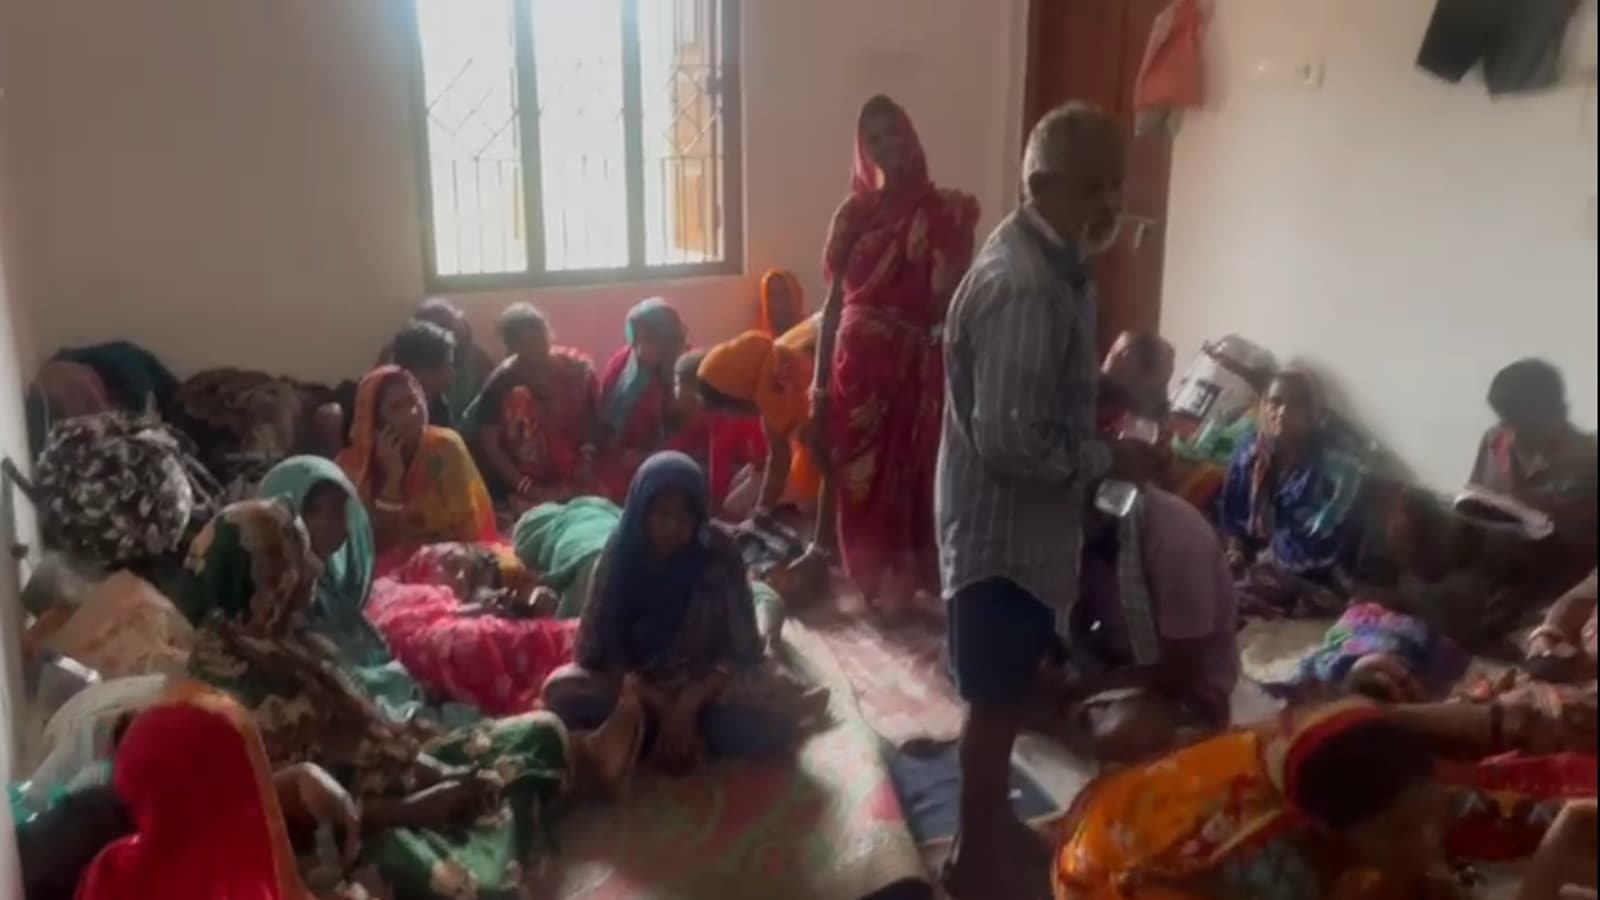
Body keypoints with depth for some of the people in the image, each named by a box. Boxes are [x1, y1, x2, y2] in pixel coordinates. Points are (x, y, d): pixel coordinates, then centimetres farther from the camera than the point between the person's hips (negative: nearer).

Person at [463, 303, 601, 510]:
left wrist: (588, 457, -9)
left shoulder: (577, 367, -4)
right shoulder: (502, 383, -11)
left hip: (578, 484, 0)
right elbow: (489, 444, -8)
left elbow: (595, 417, 7)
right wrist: (528, 489, -15)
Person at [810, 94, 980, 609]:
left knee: (908, 479, 3)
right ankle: (865, 581, 25)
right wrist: (819, 386, 3)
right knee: (852, 481, 8)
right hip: (856, 364, 2)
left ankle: (903, 582, 18)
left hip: (915, 369, -2)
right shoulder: (854, 212, 5)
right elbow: (833, 304, 6)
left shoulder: (944, 212, 0)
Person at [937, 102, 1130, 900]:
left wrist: (1106, 394, 5)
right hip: (1004, 523, -10)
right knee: (998, 697, 5)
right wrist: (1111, 459, -18)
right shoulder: (1023, 287, -27)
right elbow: (1009, 440, -29)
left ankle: (990, 819, 41)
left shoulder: (1044, 259, 6)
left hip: (1022, 518, 10)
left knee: (1008, 690, 23)